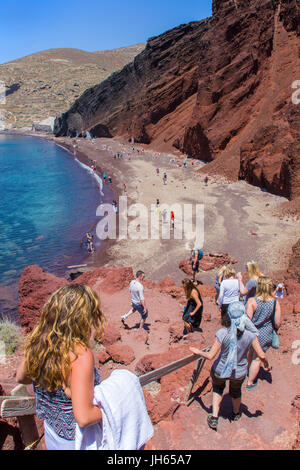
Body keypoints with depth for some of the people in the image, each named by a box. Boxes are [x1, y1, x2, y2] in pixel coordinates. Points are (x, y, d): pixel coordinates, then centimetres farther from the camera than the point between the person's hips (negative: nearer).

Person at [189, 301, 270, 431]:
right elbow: (261, 355, -16)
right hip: (239, 373, 2)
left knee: (218, 389, 32)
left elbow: (210, 356, -22)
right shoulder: (250, 334, -23)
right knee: (236, 391, 34)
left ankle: (214, 418, 30)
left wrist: (198, 352, -4)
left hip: (220, 370, -1)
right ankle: (236, 414, 59)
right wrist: (266, 364, 6)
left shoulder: (222, 333, -28)